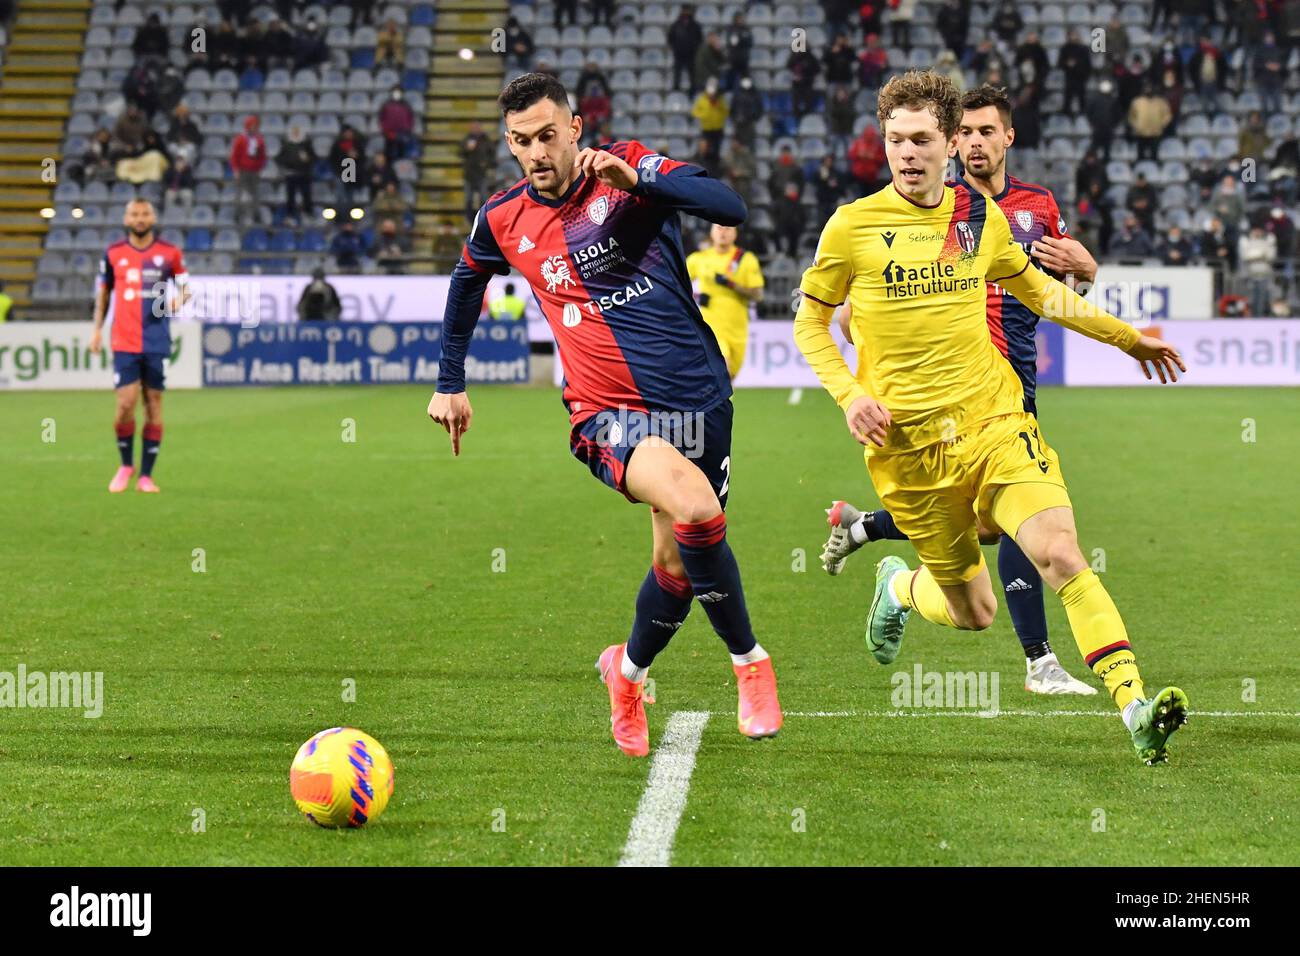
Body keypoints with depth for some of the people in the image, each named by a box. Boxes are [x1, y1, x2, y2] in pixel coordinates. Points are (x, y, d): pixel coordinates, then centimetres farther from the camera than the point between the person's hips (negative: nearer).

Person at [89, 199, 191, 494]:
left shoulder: (169, 253, 2)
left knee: (153, 406, 1)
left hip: (157, 343, 0)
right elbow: (103, 291, 16)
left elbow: (185, 287, 10)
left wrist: (180, 298, -13)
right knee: (126, 404, -9)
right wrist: (97, 329, 11)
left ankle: (146, 475, 9)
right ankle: (126, 465, 14)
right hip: (124, 343, 0)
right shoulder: (113, 253, 5)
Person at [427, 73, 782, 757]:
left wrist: (633, 178, -30)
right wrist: (450, 383, 28)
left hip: (698, 396, 1)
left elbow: (730, 208, -19)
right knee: (696, 510, -28)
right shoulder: (503, 220, 4)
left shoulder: (629, 168, -4)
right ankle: (748, 662, -8)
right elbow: (466, 283, 26)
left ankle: (629, 669, 41)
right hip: (608, 412, -1)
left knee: (679, 560, 10)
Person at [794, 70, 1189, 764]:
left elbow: (1037, 290, 25)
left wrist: (1126, 336, 29)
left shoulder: (981, 216, 7)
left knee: (1060, 555, -22)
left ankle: (1135, 707, -24)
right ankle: (898, 588, 40)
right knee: (973, 612, 6)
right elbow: (810, 322, 8)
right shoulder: (852, 227, -3)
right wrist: (849, 394, -9)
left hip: (995, 421, 2)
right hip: (908, 442, -2)